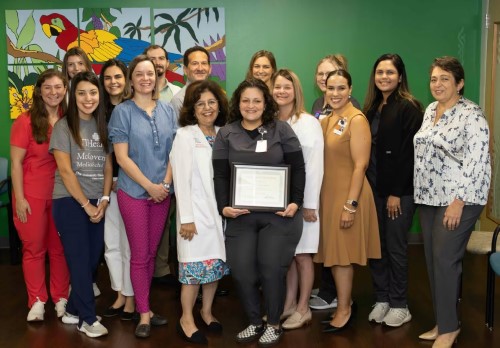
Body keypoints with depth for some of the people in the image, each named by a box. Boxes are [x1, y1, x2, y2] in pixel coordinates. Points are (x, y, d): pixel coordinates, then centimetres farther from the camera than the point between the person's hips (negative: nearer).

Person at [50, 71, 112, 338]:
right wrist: (86, 204, -10)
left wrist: (103, 201, -4)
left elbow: (107, 167, 9)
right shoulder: (63, 126, -5)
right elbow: (65, 171, -11)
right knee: (80, 260, -3)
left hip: (97, 204, 5)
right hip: (70, 202, -5)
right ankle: (88, 319, 8)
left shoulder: (102, 126, 10)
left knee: (92, 259, 6)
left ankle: (73, 311, 23)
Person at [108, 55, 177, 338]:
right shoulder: (123, 111, -4)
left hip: (162, 192, 4)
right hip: (134, 192, -3)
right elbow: (122, 157, -9)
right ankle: (144, 313, 12)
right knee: (140, 254, 1)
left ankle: (144, 305, 24)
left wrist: (165, 183, -7)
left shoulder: (168, 110, 7)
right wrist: (149, 186, -13)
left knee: (152, 253, 11)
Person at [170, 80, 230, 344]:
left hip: (220, 210, 5)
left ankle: (206, 311, 29)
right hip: (197, 212, -5)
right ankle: (186, 320, 12)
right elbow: (181, 179, -11)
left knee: (216, 263, 12)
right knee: (195, 266, -3)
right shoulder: (184, 136, -7)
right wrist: (186, 218, -15)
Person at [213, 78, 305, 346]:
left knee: (272, 269, -1)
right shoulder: (226, 134, 7)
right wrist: (223, 206, -10)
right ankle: (254, 322, 22)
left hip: (279, 214, -2)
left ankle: (273, 324, 19)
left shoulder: (281, 130, 3)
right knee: (241, 270, 0)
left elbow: (298, 169, 2)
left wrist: (295, 202, -9)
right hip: (240, 215, 2)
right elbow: (220, 176, 4)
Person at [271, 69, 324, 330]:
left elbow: (315, 166, -10)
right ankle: (289, 305, 22)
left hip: (301, 199, -4)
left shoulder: (308, 123, -7)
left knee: (302, 255, 4)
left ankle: (303, 309, 15)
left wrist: (310, 204, -12)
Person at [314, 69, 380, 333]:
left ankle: (344, 311, 14)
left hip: (347, 194, -7)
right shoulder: (326, 120, 10)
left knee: (342, 253, 1)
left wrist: (351, 204, -20)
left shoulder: (356, 120, -14)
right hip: (327, 193, 7)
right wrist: (318, 196, 12)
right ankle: (344, 301, 28)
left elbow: (360, 166, -17)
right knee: (333, 252, 13)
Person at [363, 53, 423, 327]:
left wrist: (396, 192, -16)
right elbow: (366, 150, 12)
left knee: (395, 247, 3)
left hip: (399, 190, -6)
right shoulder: (372, 107, 12)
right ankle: (382, 299, 23)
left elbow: (408, 153, -14)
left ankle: (399, 305, 17)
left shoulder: (409, 107, -9)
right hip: (373, 187, 6)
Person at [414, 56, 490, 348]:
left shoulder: (472, 115, -12)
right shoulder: (430, 110, 12)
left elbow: (476, 162, -17)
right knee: (433, 259, 9)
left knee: (445, 259, -6)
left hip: (457, 199, -7)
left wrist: (458, 201, -20)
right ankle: (444, 322, 21)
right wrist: (421, 192, 16)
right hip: (429, 197, 8)